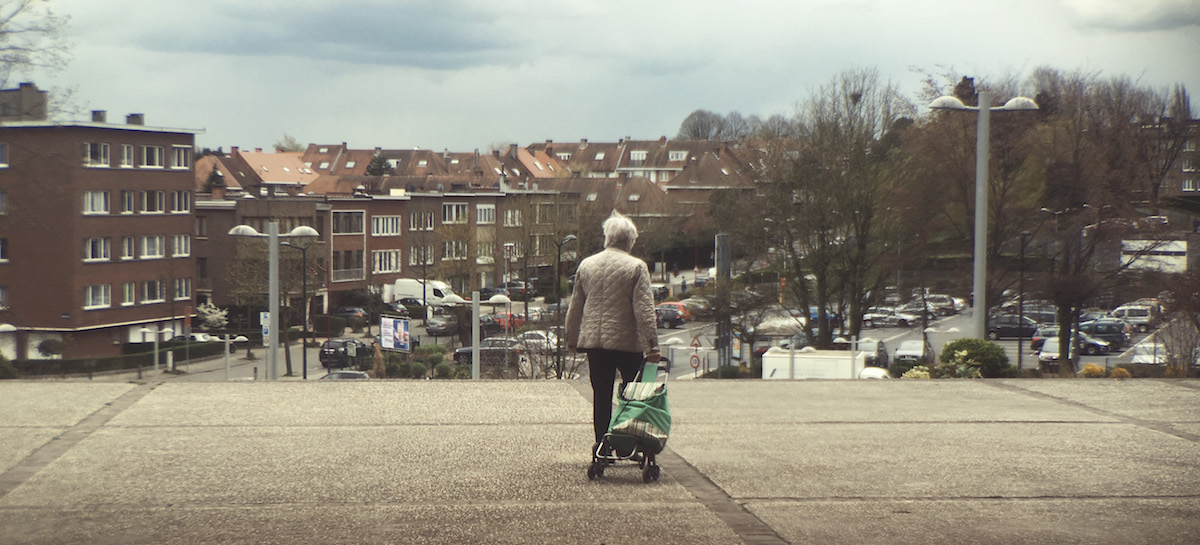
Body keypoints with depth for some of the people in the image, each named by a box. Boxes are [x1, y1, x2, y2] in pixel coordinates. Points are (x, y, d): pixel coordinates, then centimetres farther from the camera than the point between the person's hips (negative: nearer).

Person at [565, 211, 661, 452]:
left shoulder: (586, 265, 8)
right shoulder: (636, 267, -7)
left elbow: (575, 306, 16)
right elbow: (644, 308, -11)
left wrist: (572, 338, 26)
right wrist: (652, 345, -10)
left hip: (593, 341, 4)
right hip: (627, 342, -4)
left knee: (601, 397, 8)